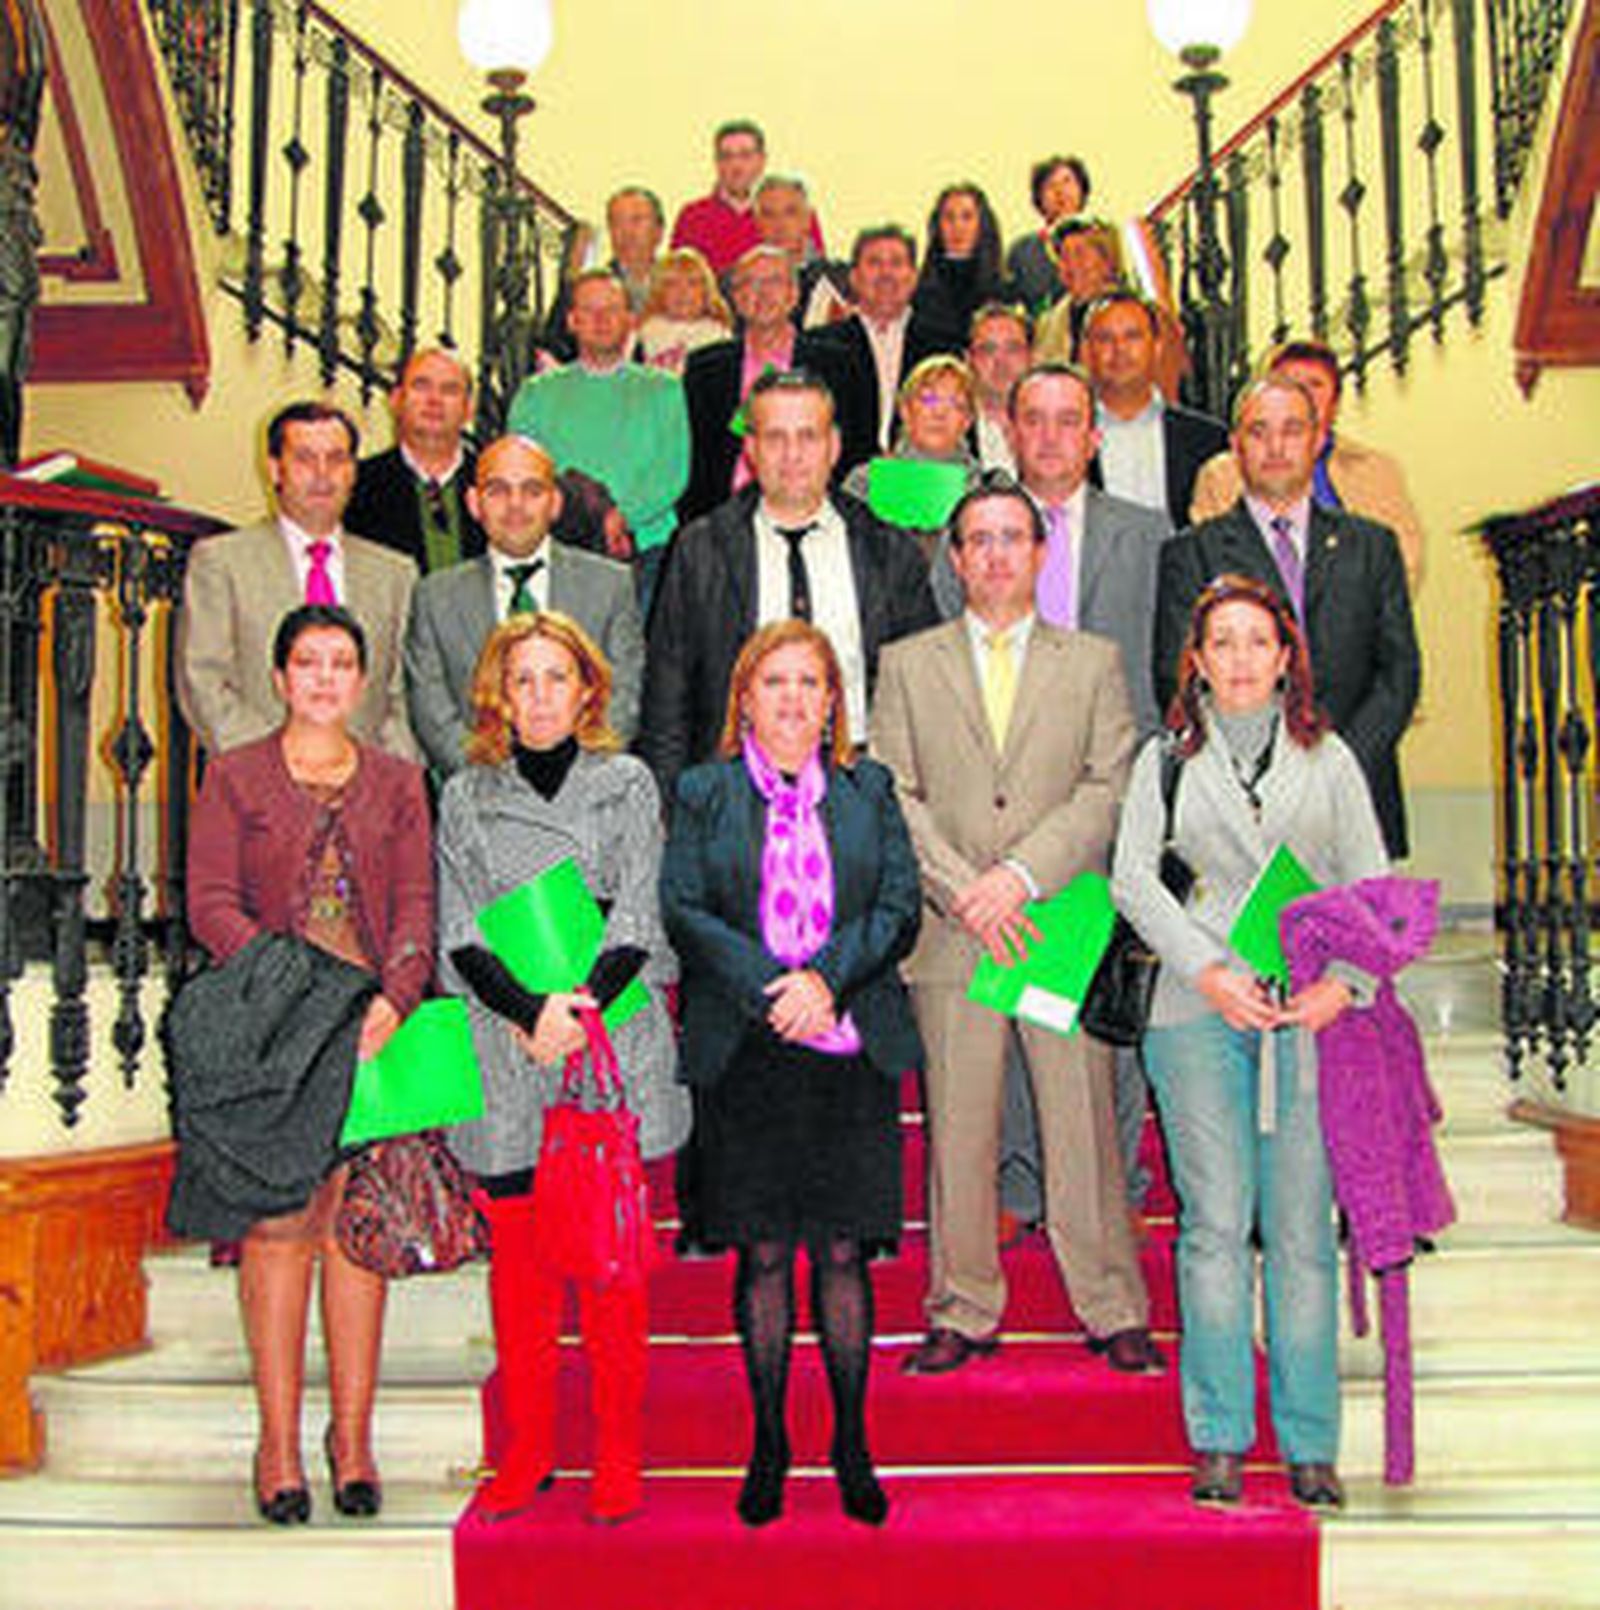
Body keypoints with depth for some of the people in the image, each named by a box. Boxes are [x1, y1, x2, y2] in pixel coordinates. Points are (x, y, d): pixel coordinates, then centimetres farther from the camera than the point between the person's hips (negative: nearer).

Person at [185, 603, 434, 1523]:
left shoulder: (397, 783, 15)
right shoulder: (236, 778, 10)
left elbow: (417, 905, 6)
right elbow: (211, 903, 1)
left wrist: (392, 999, -11)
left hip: (374, 1027, 2)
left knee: (361, 1223, 1)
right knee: (278, 1223, -4)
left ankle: (353, 1437, 9)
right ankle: (279, 1443, 5)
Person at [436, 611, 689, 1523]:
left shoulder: (628, 784, 8)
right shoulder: (466, 797, 10)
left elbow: (638, 918, 0)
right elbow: (462, 935, 2)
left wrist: (585, 1000, -15)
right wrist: (529, 1009, -14)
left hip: (611, 1046, -1)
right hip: (504, 1053, 1)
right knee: (517, 1253, 5)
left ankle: (619, 1454, 13)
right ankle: (528, 1448, 19)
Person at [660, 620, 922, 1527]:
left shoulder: (868, 790, 12)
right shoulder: (704, 794, 8)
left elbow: (900, 906, 4)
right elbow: (683, 910, -1)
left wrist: (829, 979, -12)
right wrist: (769, 989, -13)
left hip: (851, 1046, 1)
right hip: (745, 1052, -1)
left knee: (844, 1252, 4)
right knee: (763, 1254, 5)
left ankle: (853, 1446, 16)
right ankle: (769, 1446, 18)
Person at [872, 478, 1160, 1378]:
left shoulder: (1094, 662, 11)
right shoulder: (907, 664, 11)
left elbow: (1111, 789, 1)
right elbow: (894, 797, 3)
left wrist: (1022, 874, -12)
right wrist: (963, 890, -10)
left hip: (1062, 926, 0)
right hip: (950, 933, 0)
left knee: (1084, 1125, 2)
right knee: (958, 1131, 4)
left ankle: (1114, 1311, 14)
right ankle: (963, 1313, 16)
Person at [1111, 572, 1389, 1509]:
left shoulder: (1328, 757, 14)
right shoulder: (1168, 758, 12)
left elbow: (1372, 884, 9)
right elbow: (1132, 878, 3)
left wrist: (1342, 982, -8)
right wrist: (1208, 972, -10)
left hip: (1310, 1014, 1)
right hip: (1199, 1011, 0)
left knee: (1302, 1231, 0)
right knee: (1216, 1222, -4)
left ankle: (1311, 1445, 9)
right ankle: (1219, 1440, 4)